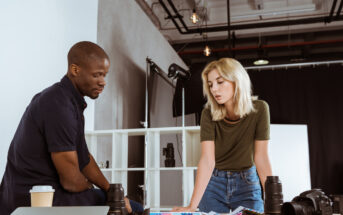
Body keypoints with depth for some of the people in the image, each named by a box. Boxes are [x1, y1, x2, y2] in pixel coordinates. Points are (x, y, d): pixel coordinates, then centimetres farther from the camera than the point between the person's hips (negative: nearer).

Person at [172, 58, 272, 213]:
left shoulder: (259, 109, -17)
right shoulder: (209, 113, -17)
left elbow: (261, 158, -16)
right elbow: (207, 160, -24)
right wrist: (192, 205, -32)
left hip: (247, 183, 0)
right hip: (214, 183, 0)